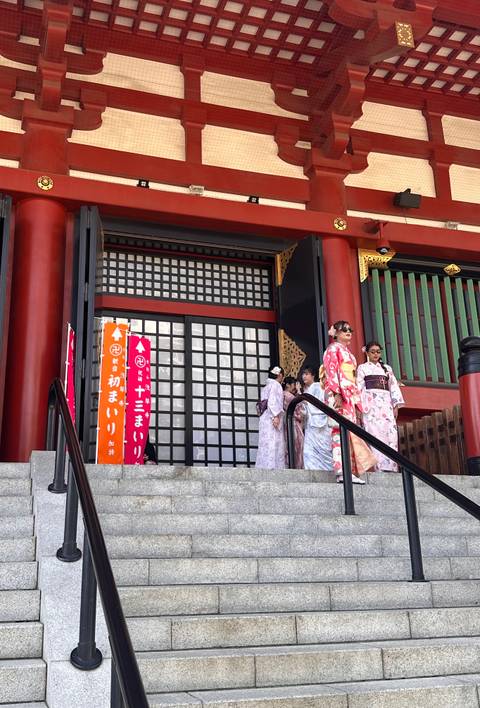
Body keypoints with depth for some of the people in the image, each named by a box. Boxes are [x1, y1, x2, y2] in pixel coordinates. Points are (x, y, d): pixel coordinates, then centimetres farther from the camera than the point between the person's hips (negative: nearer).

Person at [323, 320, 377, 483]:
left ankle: (350, 470, -5)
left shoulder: (347, 352, 29)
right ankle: (342, 471, -28)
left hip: (349, 395, 9)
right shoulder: (334, 348, 4)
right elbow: (331, 371, -9)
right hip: (339, 393, -9)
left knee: (350, 430, 0)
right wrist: (337, 393, -21)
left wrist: (357, 400, 19)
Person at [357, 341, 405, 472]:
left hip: (386, 403, 4)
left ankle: (390, 466, -12)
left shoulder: (387, 368, 23)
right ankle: (377, 466, -19)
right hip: (371, 403, -3)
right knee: (374, 432, -15)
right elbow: (359, 387, 3)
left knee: (391, 434, -9)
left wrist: (396, 405, 5)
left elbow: (394, 386, 16)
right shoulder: (362, 368, 13)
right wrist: (360, 407, -9)